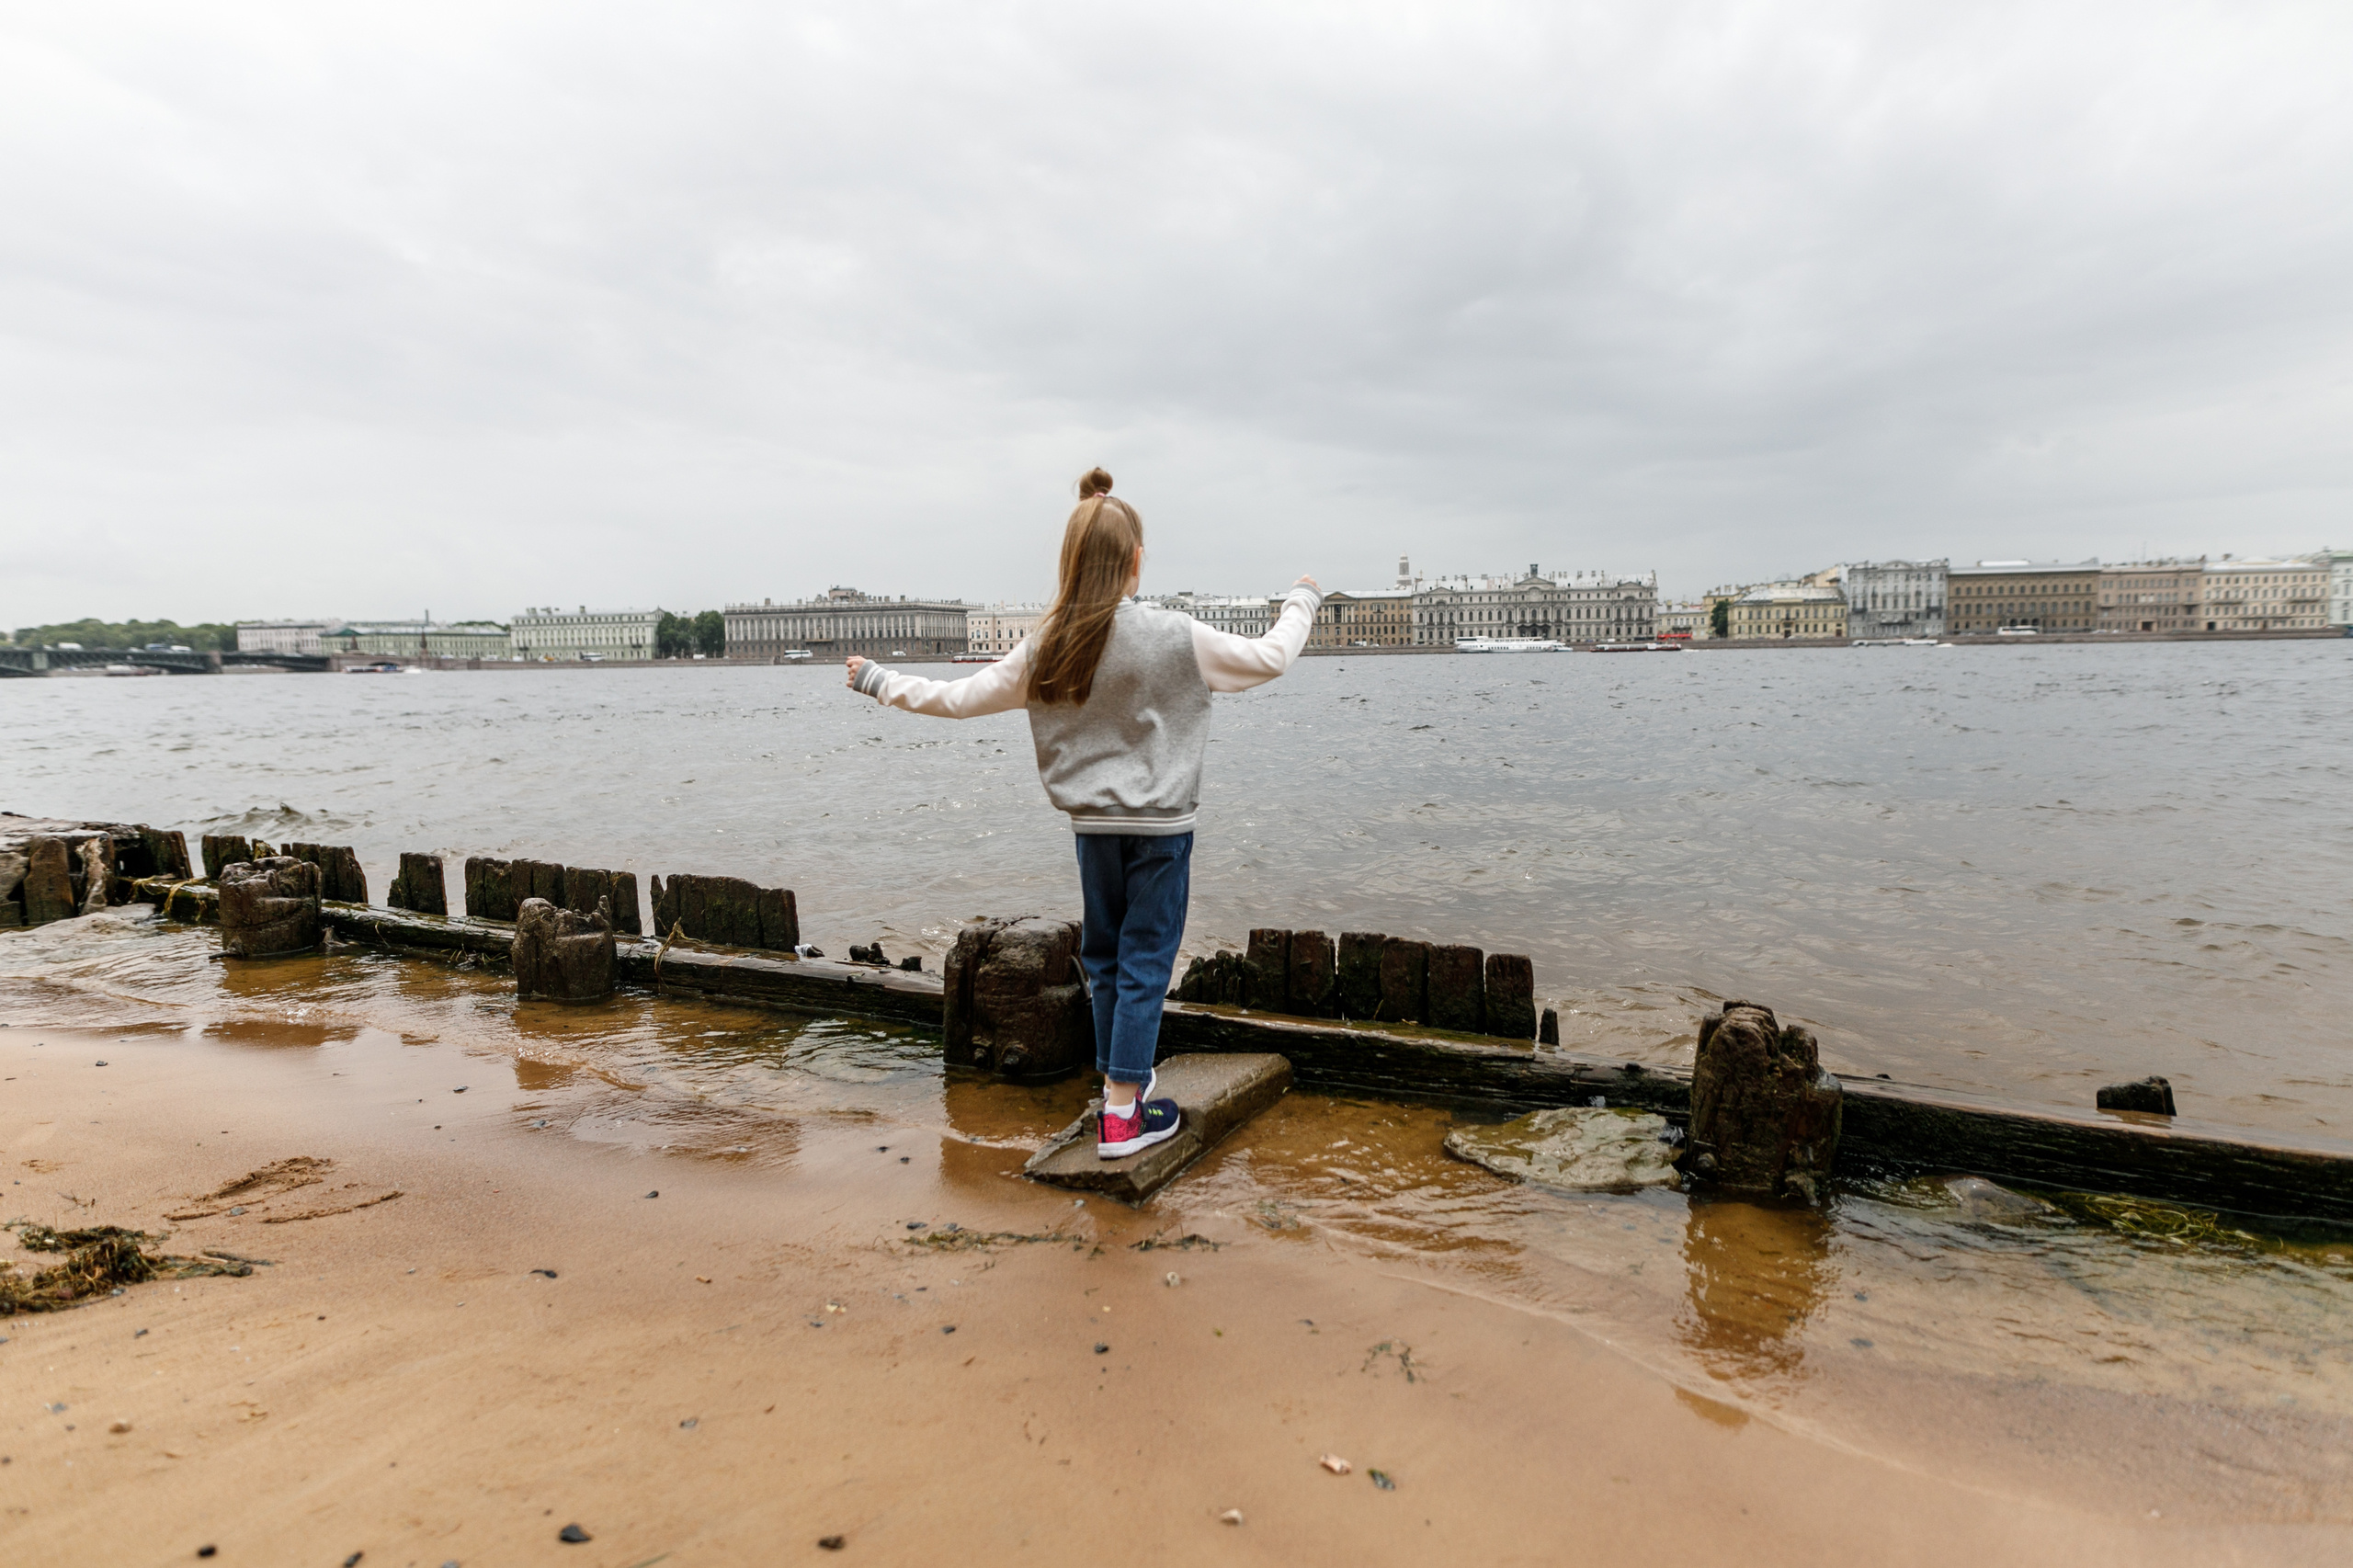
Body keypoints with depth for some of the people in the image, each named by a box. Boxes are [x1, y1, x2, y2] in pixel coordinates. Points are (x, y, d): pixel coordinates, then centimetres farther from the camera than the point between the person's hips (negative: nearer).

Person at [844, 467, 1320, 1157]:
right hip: (1159, 822, -4)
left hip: (1092, 822, 4)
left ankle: (1121, 1079, 33)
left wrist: (878, 681, 15)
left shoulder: (1045, 647, -6)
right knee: (1144, 961, 3)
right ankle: (1123, 1117, 5)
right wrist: (1302, 602, 13)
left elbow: (961, 698, 0)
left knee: (1104, 955, 19)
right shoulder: (1173, 638, -15)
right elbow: (1268, 658, -6)